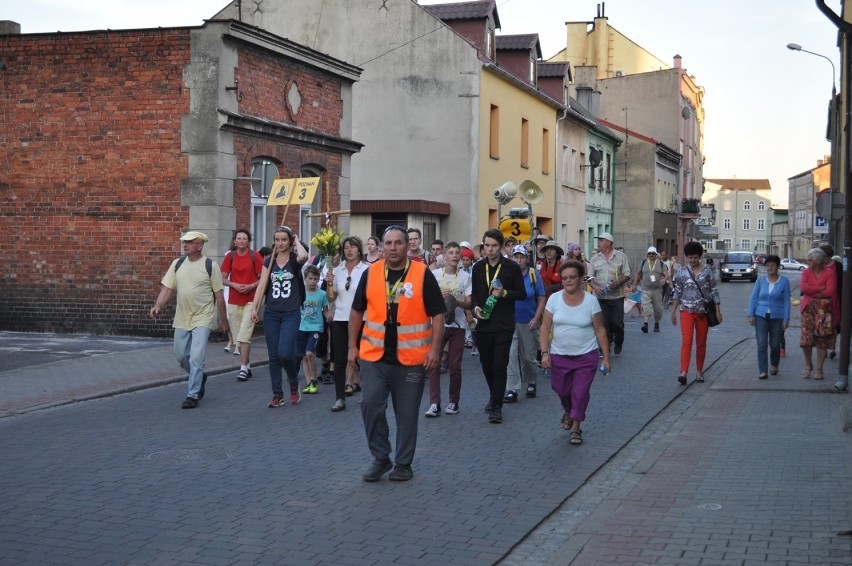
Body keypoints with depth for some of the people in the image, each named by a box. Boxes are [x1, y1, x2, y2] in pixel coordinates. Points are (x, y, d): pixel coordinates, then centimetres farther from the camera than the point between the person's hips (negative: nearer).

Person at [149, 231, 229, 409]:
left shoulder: (210, 266, -8)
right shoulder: (177, 264, 5)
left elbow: (219, 294, -4)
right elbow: (167, 288, 3)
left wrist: (223, 320, -1)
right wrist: (157, 306, -14)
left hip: (202, 319, -5)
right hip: (181, 319, 5)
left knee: (196, 357, -10)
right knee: (180, 355, 14)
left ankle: (192, 396, -3)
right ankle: (199, 378, 39)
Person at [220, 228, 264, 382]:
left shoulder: (255, 257, -3)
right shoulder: (230, 256, 6)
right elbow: (223, 278, 7)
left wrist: (251, 286, -17)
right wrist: (235, 285, -11)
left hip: (250, 300, -4)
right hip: (233, 300, 4)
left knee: (244, 335, -13)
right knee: (238, 336, 9)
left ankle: (243, 368, -11)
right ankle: (247, 366, 21)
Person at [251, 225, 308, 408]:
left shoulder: (294, 259, -2)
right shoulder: (269, 261, 8)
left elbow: (303, 256, -27)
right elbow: (262, 284, 4)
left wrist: (297, 241, -8)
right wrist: (255, 307, -4)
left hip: (291, 314, -4)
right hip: (271, 314, 4)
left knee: (285, 353, -15)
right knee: (273, 356, 4)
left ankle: (294, 383, 13)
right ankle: (277, 394, 12)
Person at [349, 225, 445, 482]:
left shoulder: (423, 274, -4)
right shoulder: (370, 273, 4)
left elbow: (437, 314, -3)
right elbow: (357, 312, 12)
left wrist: (435, 349, -11)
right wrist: (353, 346, 8)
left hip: (411, 358, -2)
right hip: (374, 356, 2)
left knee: (407, 412, 7)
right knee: (371, 405, -4)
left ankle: (403, 463, 21)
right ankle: (381, 458, 13)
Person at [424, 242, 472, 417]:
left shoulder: (465, 276, 2)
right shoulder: (435, 274, 2)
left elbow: (469, 303, 1)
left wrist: (456, 301, -18)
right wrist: (439, 297, -13)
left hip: (457, 325, 0)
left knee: (455, 365, 4)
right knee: (433, 363, -6)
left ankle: (453, 401, 16)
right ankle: (434, 403, -4)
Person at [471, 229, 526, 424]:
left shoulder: (512, 267, -1)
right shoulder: (478, 268, 8)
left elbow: (522, 294, 1)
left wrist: (504, 293, -15)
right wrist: (475, 307, -5)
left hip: (504, 325, -4)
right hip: (483, 323, 4)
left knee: (499, 366, -9)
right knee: (486, 364, 11)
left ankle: (496, 407, -3)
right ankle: (494, 396, 34)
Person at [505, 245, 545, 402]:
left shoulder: (534, 275, -2)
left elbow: (541, 299, 0)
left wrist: (536, 319, -7)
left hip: (529, 323, 1)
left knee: (529, 356, 11)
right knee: (511, 355, -7)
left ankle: (531, 383, 34)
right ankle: (512, 390, -5)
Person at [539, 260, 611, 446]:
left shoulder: (591, 300, -5)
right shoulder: (554, 299, -2)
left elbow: (600, 331, -2)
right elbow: (545, 328, -1)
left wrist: (606, 357, -4)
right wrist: (545, 352, -9)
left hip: (586, 356, -2)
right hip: (560, 356, 2)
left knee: (581, 393, -4)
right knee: (562, 390, 11)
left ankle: (575, 428, 13)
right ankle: (568, 412, 44)